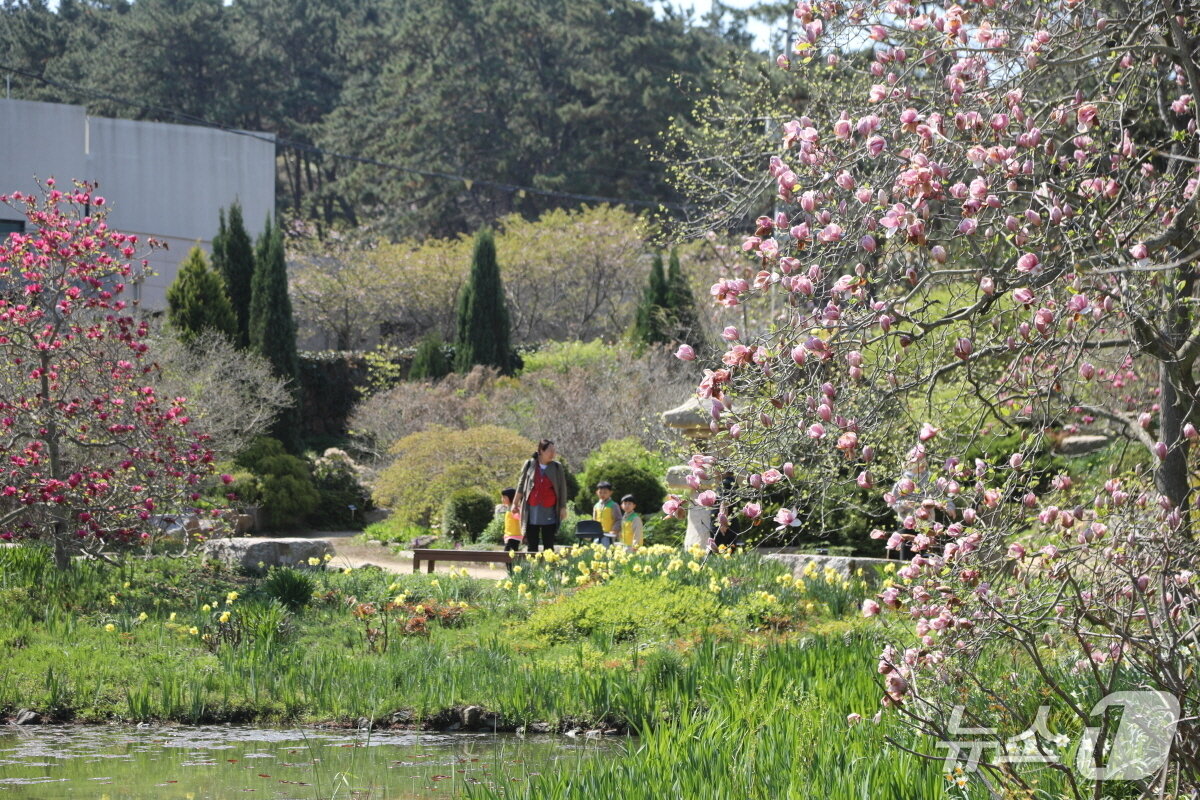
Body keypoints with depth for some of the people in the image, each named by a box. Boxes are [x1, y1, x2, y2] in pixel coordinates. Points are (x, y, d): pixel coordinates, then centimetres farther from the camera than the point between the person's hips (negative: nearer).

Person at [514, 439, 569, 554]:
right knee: (531, 544, 3)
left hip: (549, 511, 0)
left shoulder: (557, 468, 3)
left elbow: (562, 488, 6)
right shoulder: (529, 465, 3)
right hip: (532, 510, 0)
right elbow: (521, 484, 10)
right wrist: (515, 503, 11)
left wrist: (563, 507, 1)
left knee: (548, 545, 1)